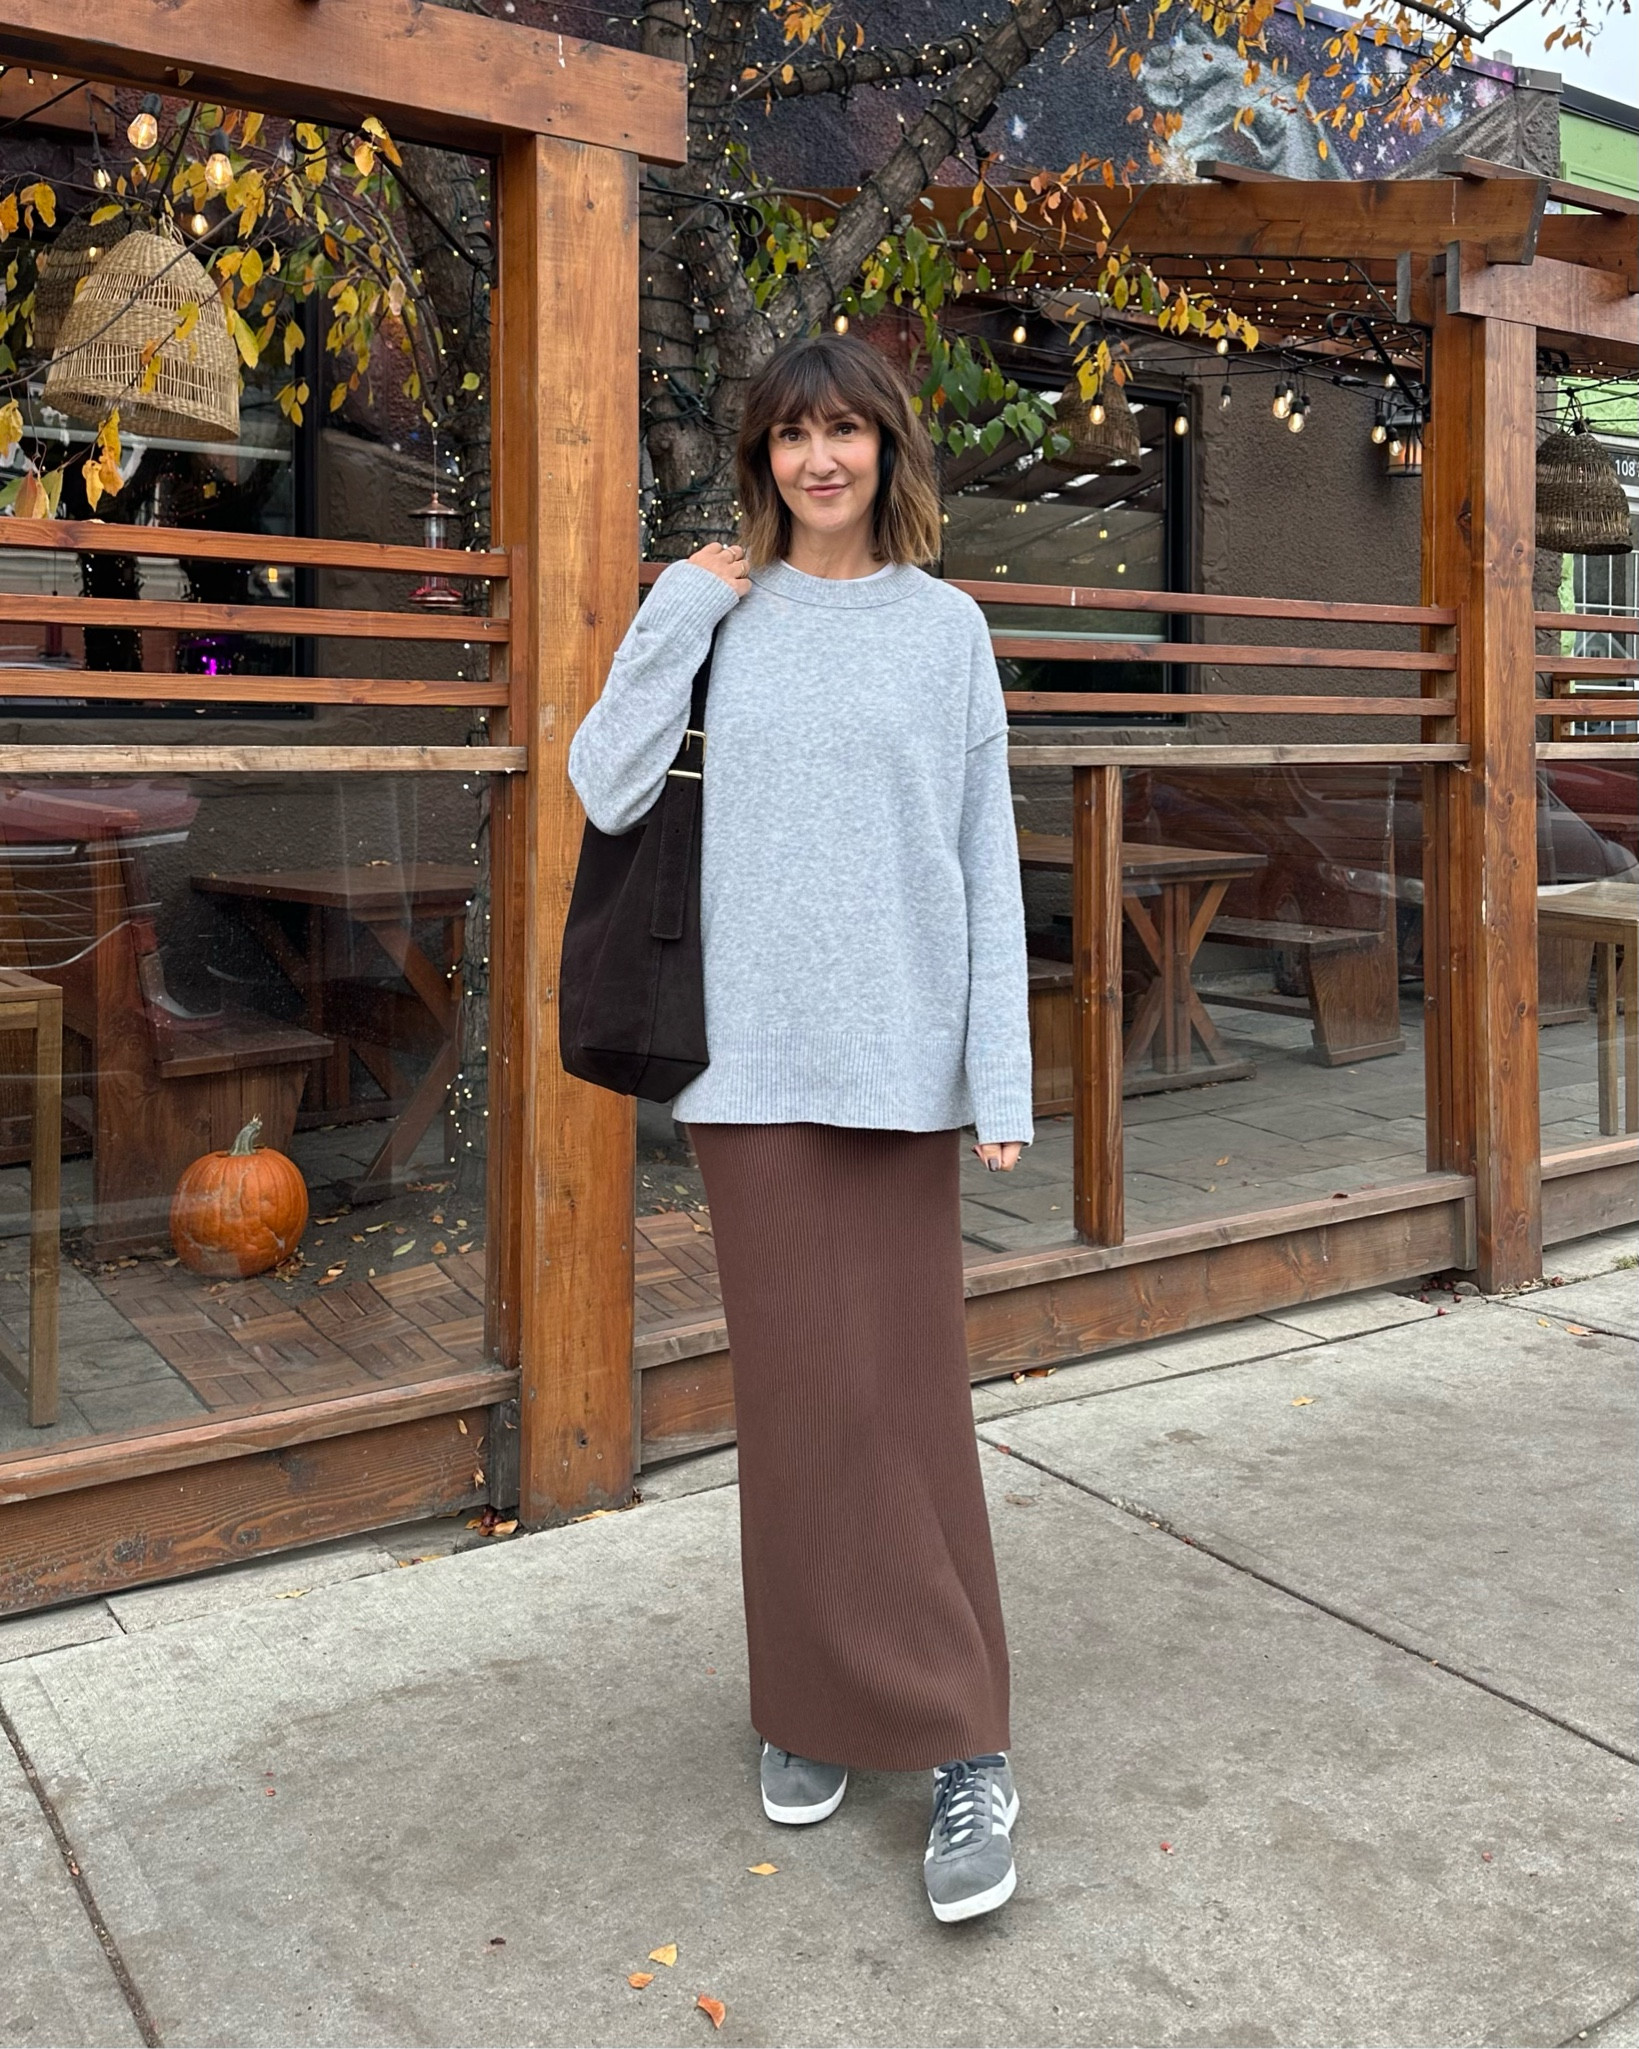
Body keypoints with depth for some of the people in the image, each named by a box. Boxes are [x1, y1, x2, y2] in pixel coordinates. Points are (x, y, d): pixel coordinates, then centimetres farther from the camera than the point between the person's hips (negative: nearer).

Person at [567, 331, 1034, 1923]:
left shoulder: (946, 627, 6)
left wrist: (1003, 1073, -3)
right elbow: (605, 791, -4)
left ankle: (960, 1747, 11)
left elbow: (986, 865, 3)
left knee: (903, 1392, 0)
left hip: (901, 1057, -1)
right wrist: (677, 613, -5)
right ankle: (819, 1699, 23)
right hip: (751, 1054, 1)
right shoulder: (720, 615, 7)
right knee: (794, 1387, 6)